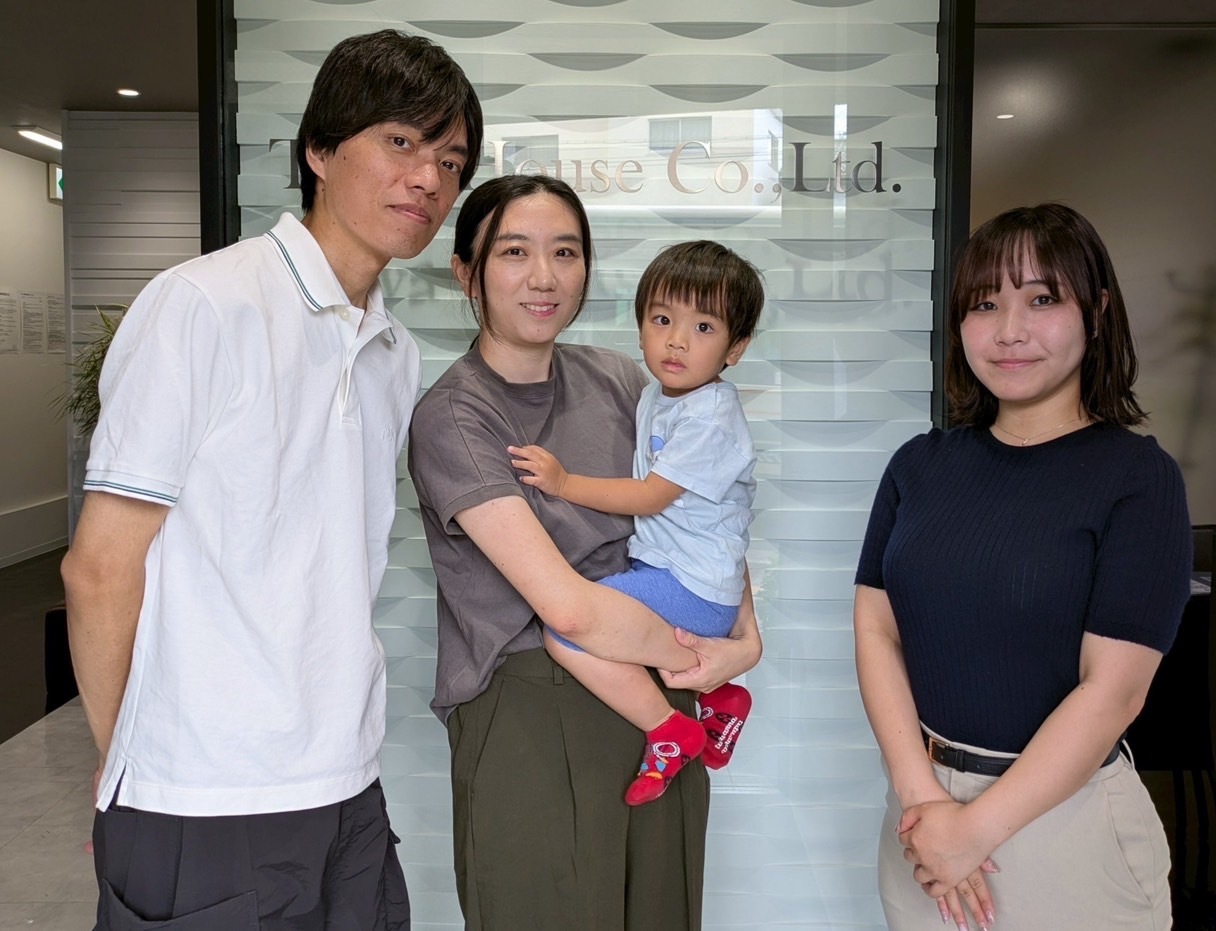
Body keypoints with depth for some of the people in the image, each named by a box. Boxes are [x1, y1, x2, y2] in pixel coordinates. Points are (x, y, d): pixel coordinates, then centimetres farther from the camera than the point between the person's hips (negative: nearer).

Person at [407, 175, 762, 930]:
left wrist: (747, 639, -3)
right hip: (530, 719, -5)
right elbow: (568, 605, -21)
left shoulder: (618, 381, 5)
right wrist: (703, 657, -9)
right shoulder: (452, 418, -13)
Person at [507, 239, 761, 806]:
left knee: (566, 629, -22)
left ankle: (670, 731, -5)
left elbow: (649, 497, -18)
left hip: (691, 588, -10)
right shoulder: (656, 395, 10)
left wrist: (563, 483, -15)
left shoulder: (711, 418, -19)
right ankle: (718, 695, 26)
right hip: (661, 569, 10)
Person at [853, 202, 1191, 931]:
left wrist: (977, 827, -16)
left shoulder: (1138, 478, -10)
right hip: (925, 794, 4)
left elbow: (1112, 688, -15)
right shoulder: (920, 466, 2)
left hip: (1064, 813, -4)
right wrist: (922, 794, -13)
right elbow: (877, 629, -2)